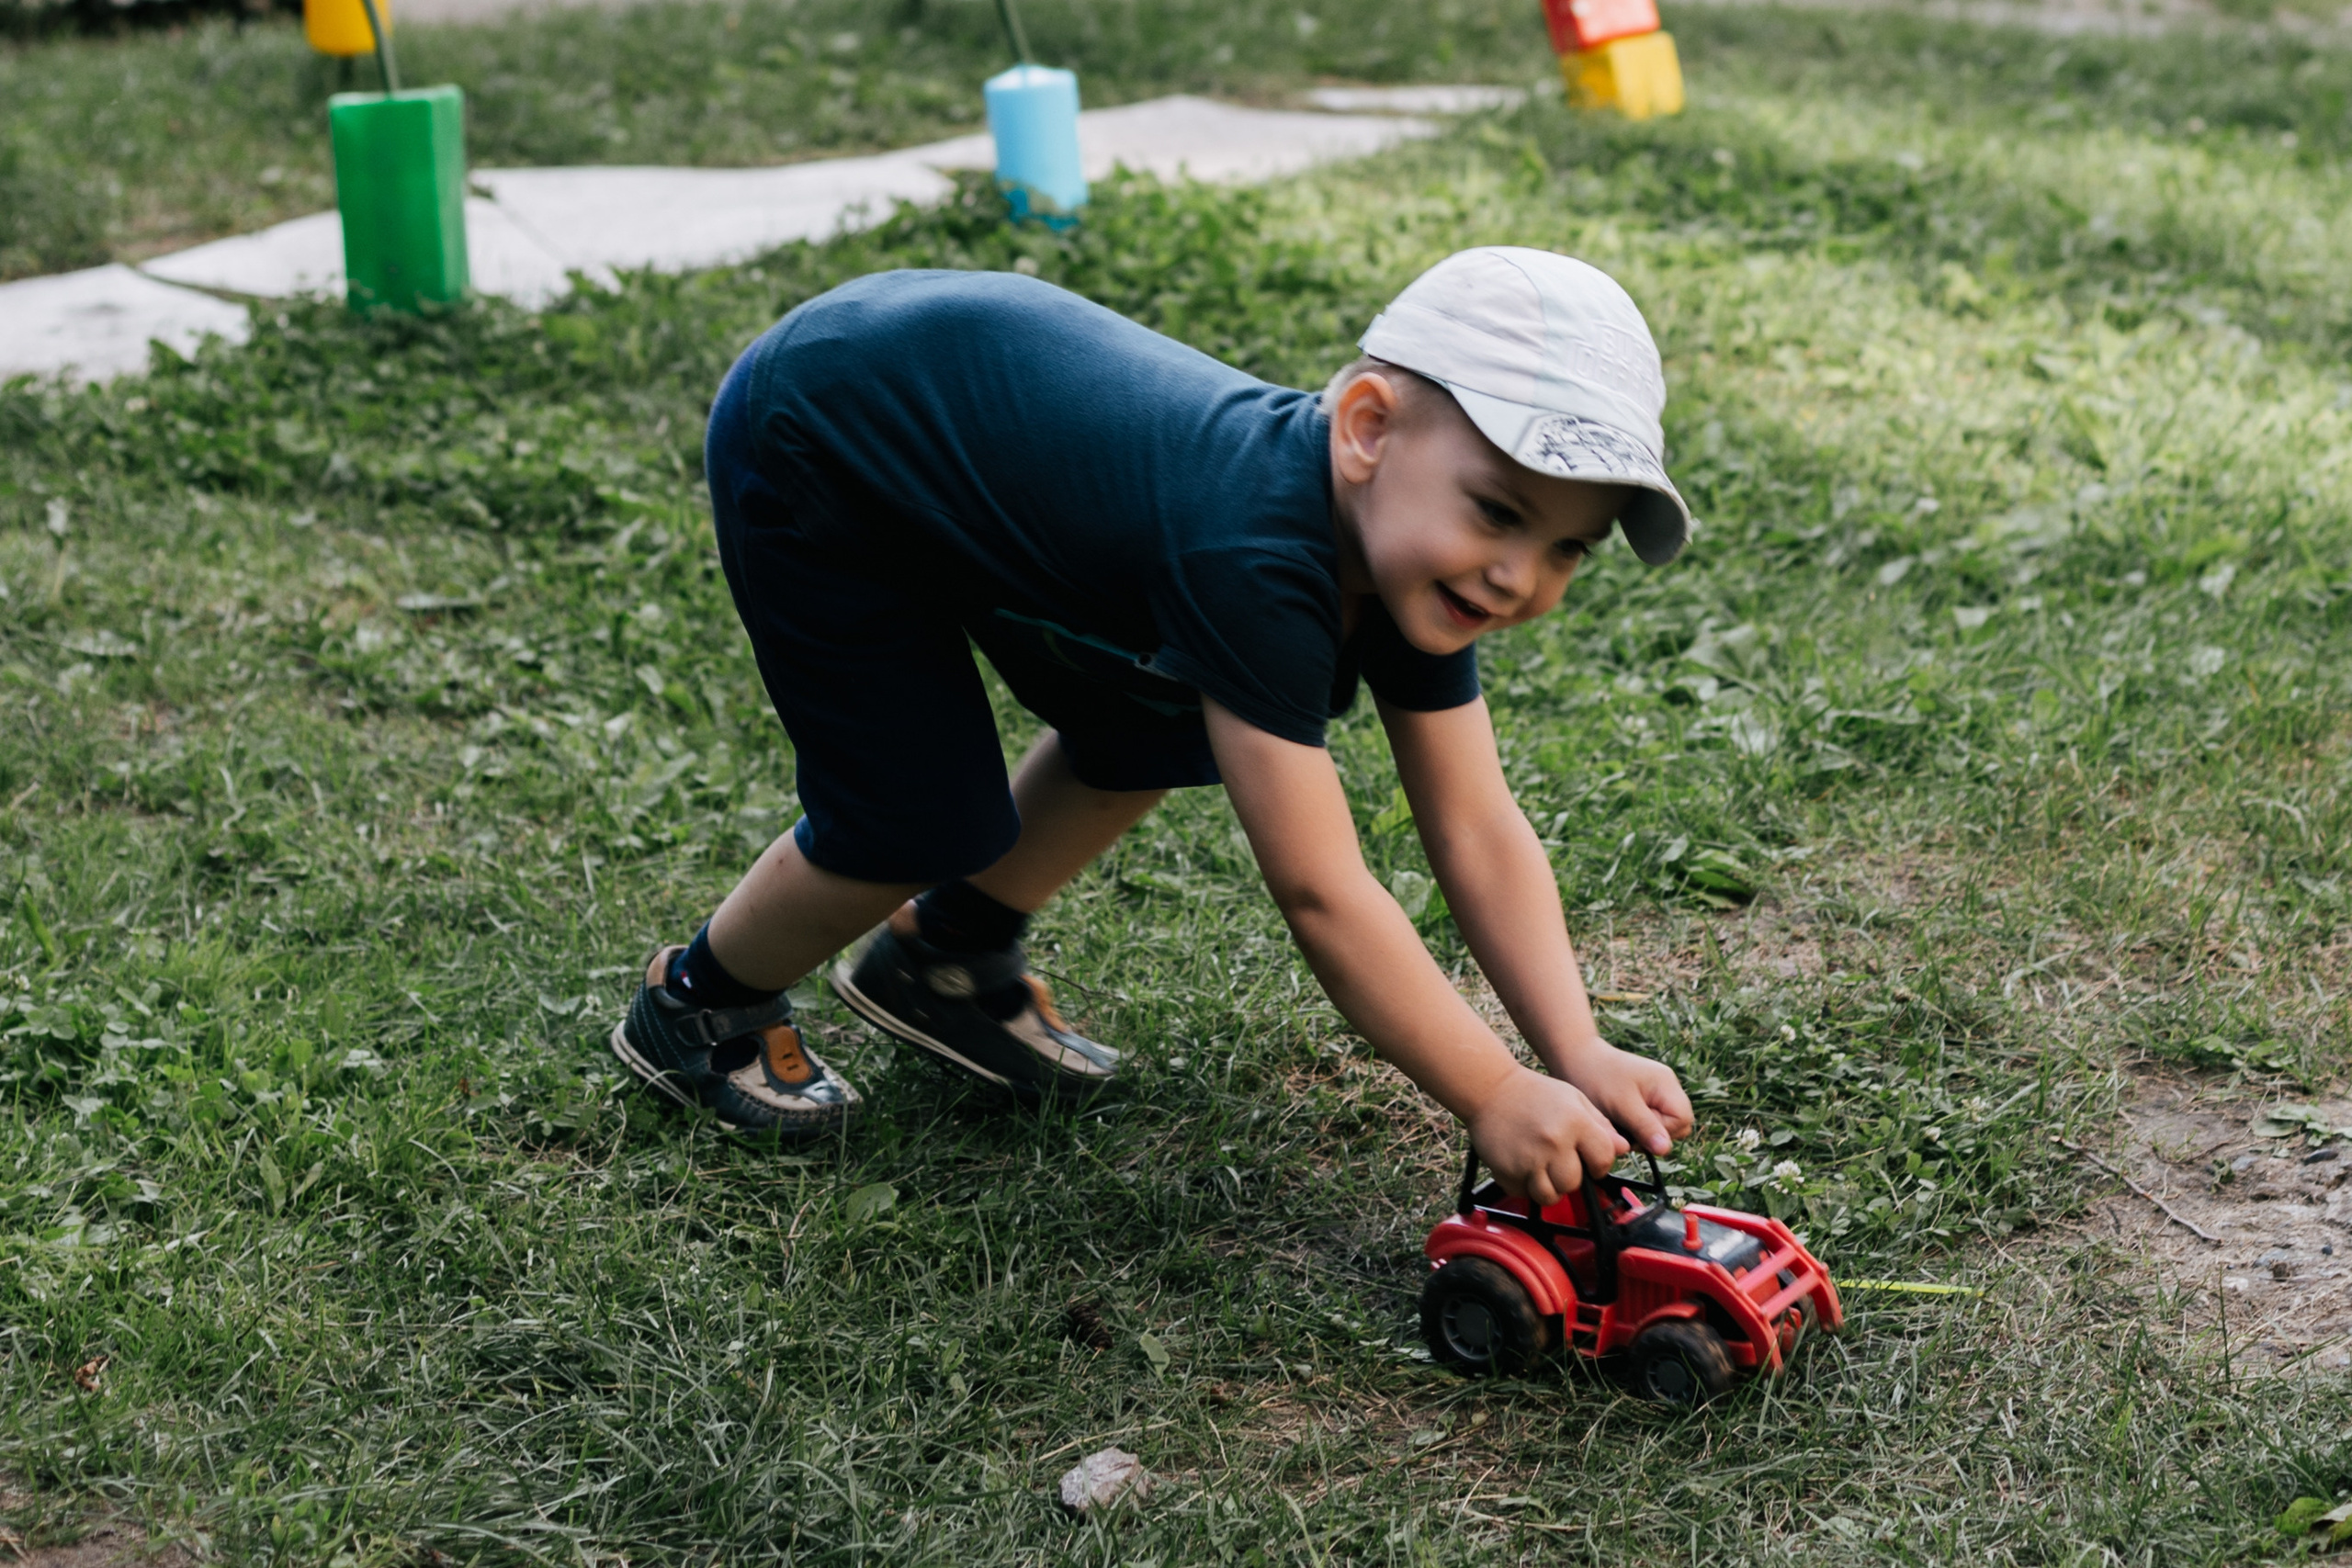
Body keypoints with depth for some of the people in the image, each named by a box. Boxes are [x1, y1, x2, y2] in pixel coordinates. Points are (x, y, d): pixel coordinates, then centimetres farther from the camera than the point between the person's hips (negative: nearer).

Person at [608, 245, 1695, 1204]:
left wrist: (1577, 1053, -23)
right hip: (810, 449, -8)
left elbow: (1479, 831, -13)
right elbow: (1317, 891, -38)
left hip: (973, 387, 8)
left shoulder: (1410, 544, -16)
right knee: (927, 826, -9)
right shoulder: (1254, 556, -41)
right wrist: (1495, 1098, -33)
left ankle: (944, 952, 31)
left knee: (1154, 745, 10)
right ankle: (700, 1005, 19)